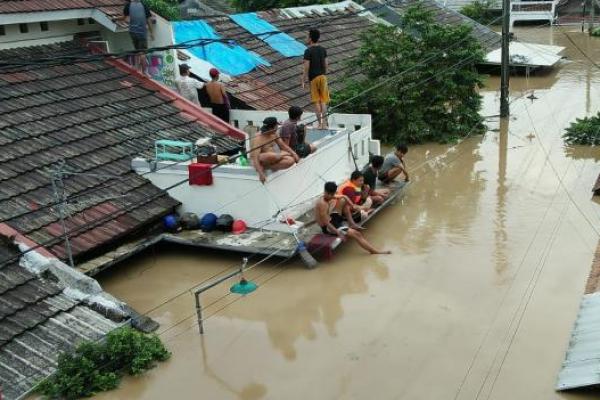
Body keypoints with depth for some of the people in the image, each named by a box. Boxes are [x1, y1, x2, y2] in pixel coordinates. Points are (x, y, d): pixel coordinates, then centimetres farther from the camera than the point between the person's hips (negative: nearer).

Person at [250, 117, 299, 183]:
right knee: (272, 156, -40)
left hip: (271, 160, 8)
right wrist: (261, 173, -39)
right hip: (261, 161, -8)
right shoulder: (258, 139, -23)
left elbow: (283, 145, 12)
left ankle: (266, 168, -13)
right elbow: (254, 157, -30)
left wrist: (294, 154, -3)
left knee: (291, 160, -15)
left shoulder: (274, 134, 2)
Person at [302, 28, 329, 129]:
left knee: (317, 102, -1)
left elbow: (306, 67, -12)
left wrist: (303, 81, -6)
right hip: (322, 76, 5)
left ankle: (320, 124, -1)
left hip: (313, 77, -5)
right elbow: (326, 64, 13)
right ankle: (324, 123, 4)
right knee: (323, 101, 6)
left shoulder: (308, 51, -10)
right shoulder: (323, 49, 8)